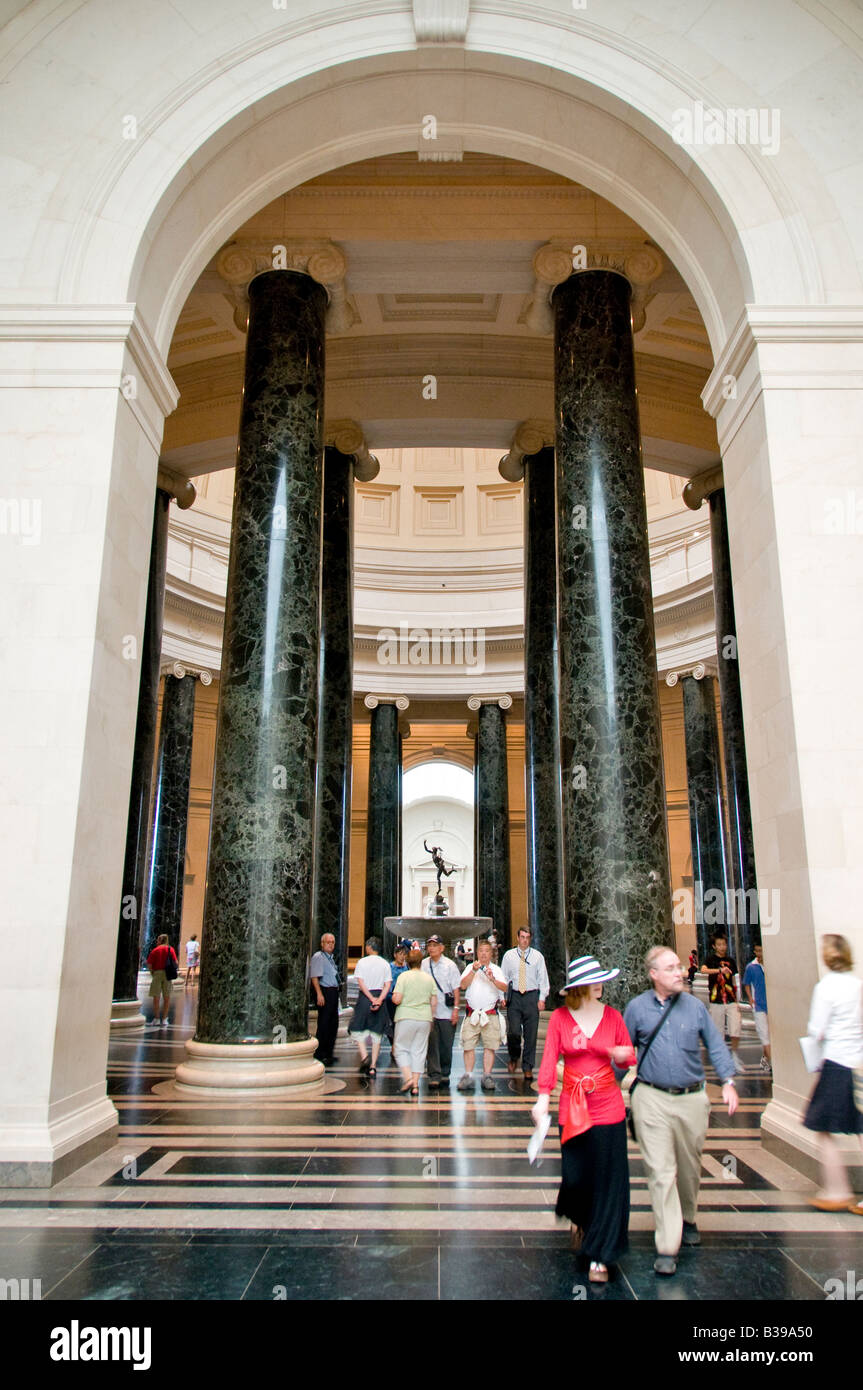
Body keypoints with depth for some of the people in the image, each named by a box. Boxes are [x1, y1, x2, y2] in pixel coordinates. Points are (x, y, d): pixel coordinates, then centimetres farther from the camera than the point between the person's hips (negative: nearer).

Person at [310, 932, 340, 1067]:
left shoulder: (331, 958, 20)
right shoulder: (318, 957, -9)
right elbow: (314, 977, -17)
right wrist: (319, 994, -24)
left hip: (333, 992, 10)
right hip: (325, 992, -10)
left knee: (333, 1024, 13)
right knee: (323, 1024, -7)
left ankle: (328, 1054, 23)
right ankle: (320, 1055, -1)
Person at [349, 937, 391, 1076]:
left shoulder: (362, 962, -3)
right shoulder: (385, 964, 5)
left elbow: (361, 983, -11)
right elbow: (387, 985, -3)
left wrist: (371, 998, -12)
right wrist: (379, 1000, -11)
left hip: (364, 997, -3)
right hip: (379, 997, 3)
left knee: (357, 1030, 7)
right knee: (377, 1033, 8)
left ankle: (364, 1056, -14)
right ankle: (373, 1066, 6)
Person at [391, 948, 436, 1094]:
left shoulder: (404, 976, -8)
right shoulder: (429, 978, 5)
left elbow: (397, 999, -14)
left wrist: (393, 997, 8)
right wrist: (430, 1019, 20)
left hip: (406, 1018, -3)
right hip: (424, 1019, 4)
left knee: (401, 1049, 8)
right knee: (419, 1051, 9)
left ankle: (408, 1078, -9)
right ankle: (415, 1085, 7)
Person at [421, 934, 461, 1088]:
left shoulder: (450, 965, 0)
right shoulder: (423, 964, 6)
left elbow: (456, 988, -1)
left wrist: (456, 1009, -7)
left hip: (447, 1013, -1)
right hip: (429, 1011, 1)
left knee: (446, 1046, 6)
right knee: (432, 1045, -5)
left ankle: (445, 1074, 21)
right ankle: (434, 1077, -2)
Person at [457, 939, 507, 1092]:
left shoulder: (496, 969, 11)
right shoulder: (470, 967, 12)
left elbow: (504, 988, -3)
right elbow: (463, 985, -3)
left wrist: (492, 979, -19)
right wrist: (474, 971, -14)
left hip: (490, 1013, 0)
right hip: (472, 1013, 0)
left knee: (490, 1045, -2)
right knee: (468, 1045, -3)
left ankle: (487, 1076, 5)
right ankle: (468, 1076, 3)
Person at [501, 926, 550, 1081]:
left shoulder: (538, 956, 6)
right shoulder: (509, 955, 7)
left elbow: (543, 978, 7)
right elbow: (504, 977, 9)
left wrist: (542, 998, -1)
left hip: (532, 996, 0)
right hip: (514, 997, 0)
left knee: (531, 1034, 1)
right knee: (513, 1032, -9)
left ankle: (527, 1068, 13)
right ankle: (514, 1057, 21)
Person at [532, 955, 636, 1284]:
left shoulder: (612, 1016, 0)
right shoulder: (560, 1017, -4)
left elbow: (628, 1060, 8)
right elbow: (549, 1059, -9)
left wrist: (623, 1056, -16)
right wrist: (544, 1097, -21)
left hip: (608, 1107, 1)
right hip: (572, 1106, -1)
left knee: (608, 1181, 2)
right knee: (574, 1176, 4)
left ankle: (599, 1256, 16)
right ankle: (578, 1219, 40)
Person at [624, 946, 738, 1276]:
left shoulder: (695, 1006, 3)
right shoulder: (637, 1008, -1)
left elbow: (715, 1044, 7)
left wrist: (728, 1081, -3)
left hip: (692, 1099, 2)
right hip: (652, 1100, -2)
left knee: (690, 1166, 17)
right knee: (661, 1171, -5)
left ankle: (688, 1219, 42)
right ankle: (667, 1247, 0)